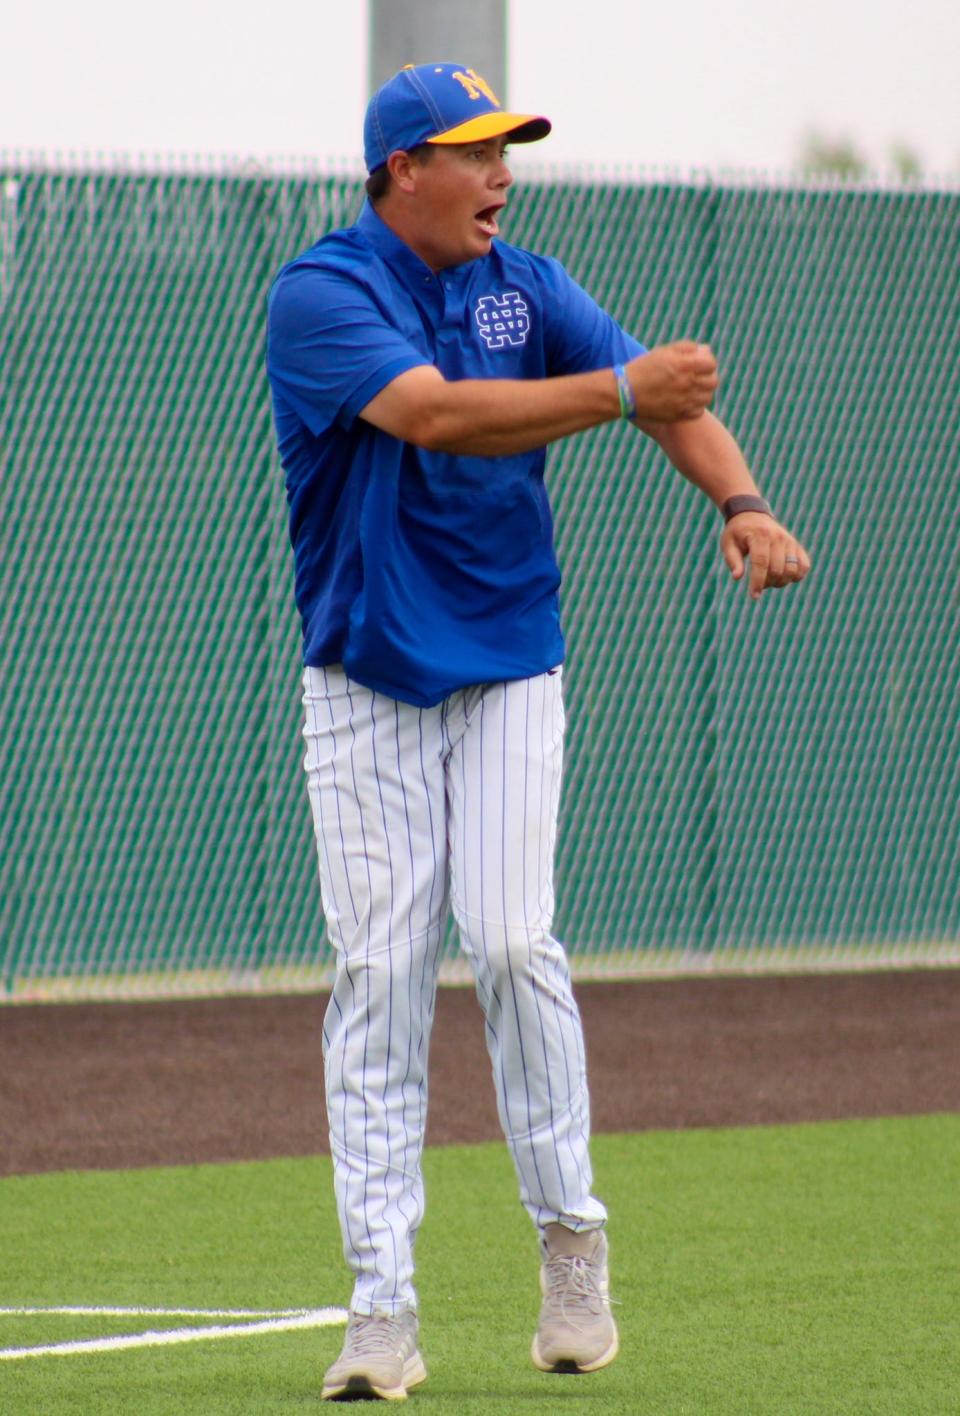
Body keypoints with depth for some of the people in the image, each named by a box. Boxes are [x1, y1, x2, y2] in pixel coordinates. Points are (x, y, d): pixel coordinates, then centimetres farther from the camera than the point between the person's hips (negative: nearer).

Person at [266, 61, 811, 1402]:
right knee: (380, 975, -4)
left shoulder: (527, 287, 4)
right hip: (365, 681, -3)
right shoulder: (320, 295, -11)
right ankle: (383, 1310, -3)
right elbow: (436, 415, -27)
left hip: (508, 673, 3)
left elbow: (668, 391, -7)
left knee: (513, 940, -12)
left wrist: (740, 500, -26)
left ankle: (570, 1233, 5)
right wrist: (620, 392, -32)